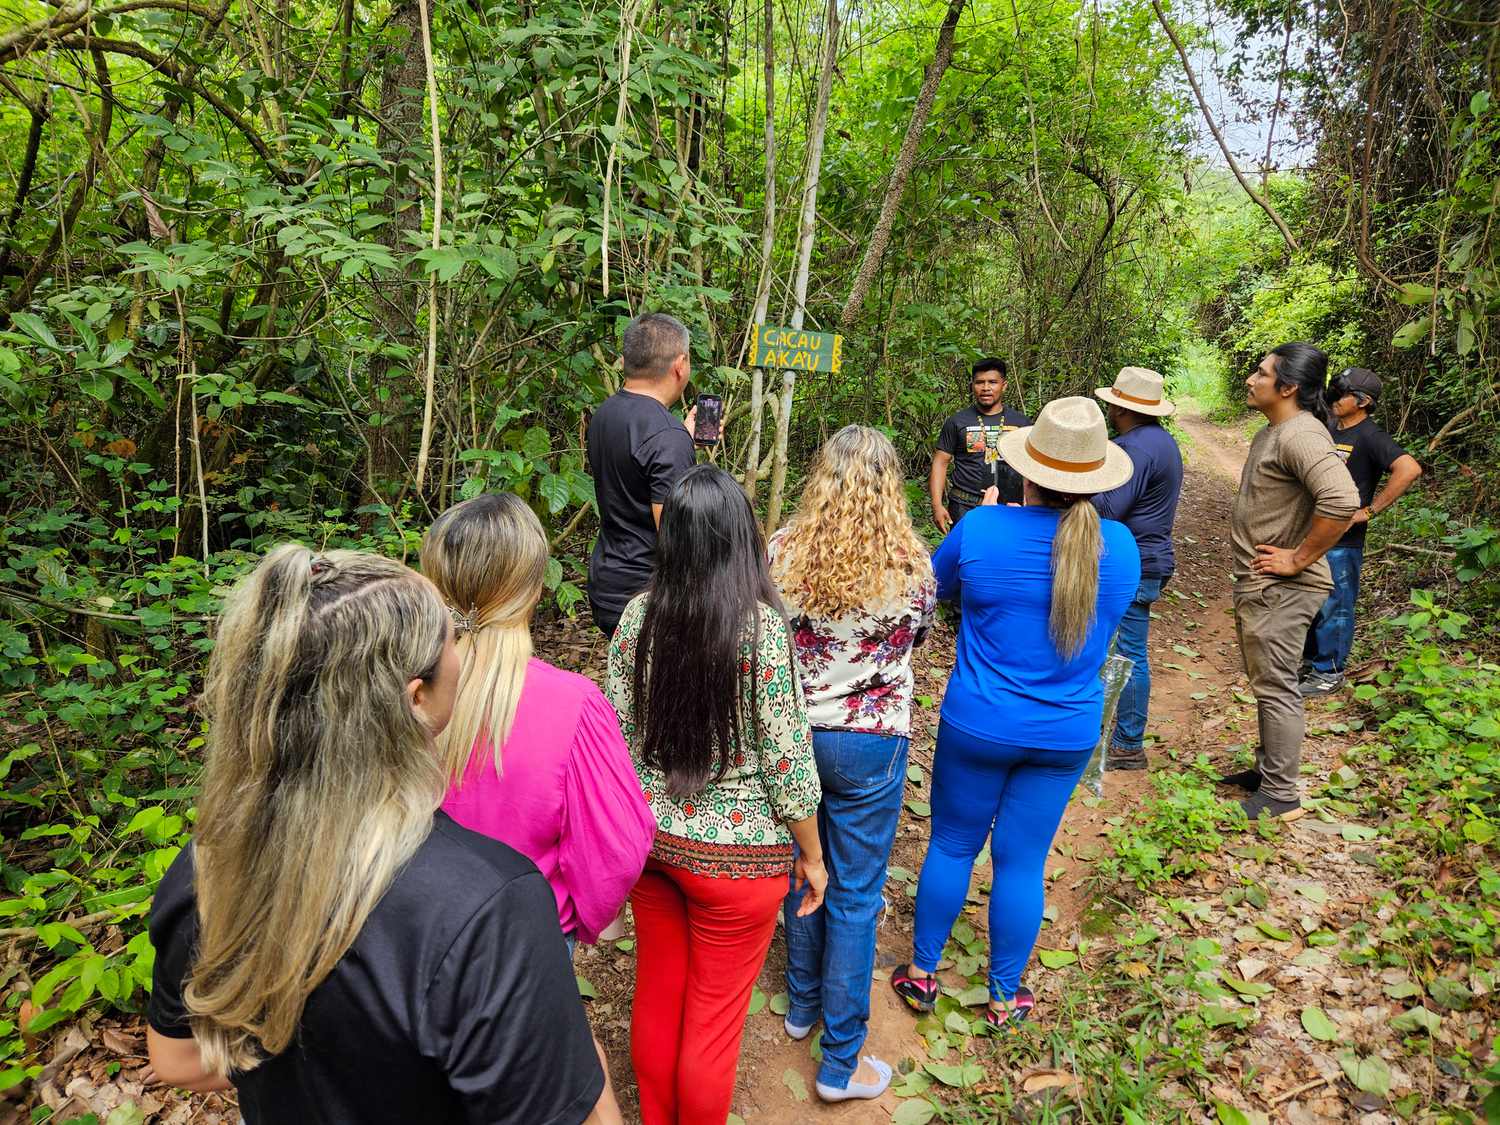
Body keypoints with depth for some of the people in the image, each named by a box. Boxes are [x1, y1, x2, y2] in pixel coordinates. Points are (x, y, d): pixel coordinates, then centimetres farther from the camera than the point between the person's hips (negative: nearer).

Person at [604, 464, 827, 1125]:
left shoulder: (636, 616, -8)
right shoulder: (762, 628, -21)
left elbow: (615, 735, 0)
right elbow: (787, 761, -16)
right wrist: (812, 855, -1)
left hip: (648, 838, 5)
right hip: (733, 855, -5)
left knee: (656, 994, 24)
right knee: (713, 1020, 15)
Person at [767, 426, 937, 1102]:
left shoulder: (782, 553, -13)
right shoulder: (910, 568, -16)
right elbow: (916, 639, 1)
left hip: (793, 730, 3)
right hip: (869, 742, -2)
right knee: (855, 896, 10)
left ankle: (802, 1006, 43)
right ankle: (841, 1063, 23)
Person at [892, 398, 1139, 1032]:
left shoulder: (983, 529, -18)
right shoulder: (1120, 546, -9)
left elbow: (936, 586, 3)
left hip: (978, 725, -2)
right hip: (1067, 735, 2)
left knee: (952, 846, 16)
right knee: (1022, 862, 15)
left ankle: (921, 973, 34)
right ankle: (1004, 998, 32)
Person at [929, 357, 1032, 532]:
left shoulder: (1021, 422, 11)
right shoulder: (957, 422, 5)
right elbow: (940, 463, 5)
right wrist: (937, 505, -6)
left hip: (1010, 510, 2)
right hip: (965, 508, -2)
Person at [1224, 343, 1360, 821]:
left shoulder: (1300, 434, -21)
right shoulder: (1273, 431, 12)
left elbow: (1341, 499, -35)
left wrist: (1298, 559, -25)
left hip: (1279, 589, -10)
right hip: (1258, 584, 10)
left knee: (1275, 688, -2)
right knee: (1266, 683, 20)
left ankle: (1280, 797, 9)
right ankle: (1268, 770, 34)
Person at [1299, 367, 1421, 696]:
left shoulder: (1370, 436, -15)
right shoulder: (1330, 428, 9)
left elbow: (1409, 469, -29)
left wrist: (1368, 511, -24)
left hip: (1341, 541, -8)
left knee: (1333, 607, 1)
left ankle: (1329, 673, 13)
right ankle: (1310, 659, 33)